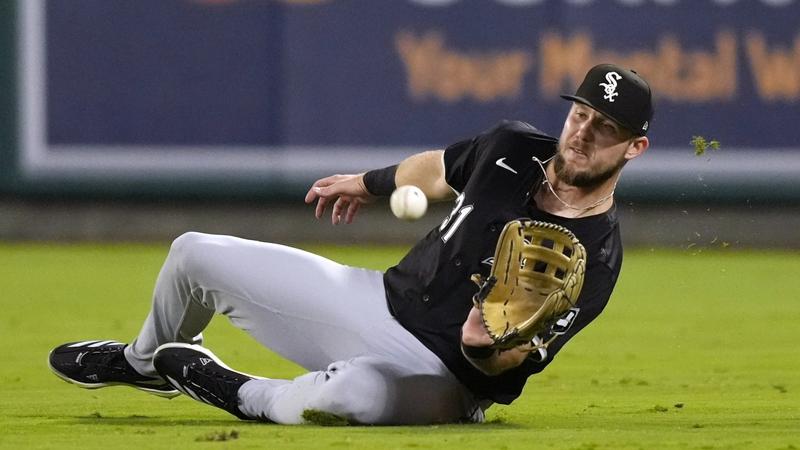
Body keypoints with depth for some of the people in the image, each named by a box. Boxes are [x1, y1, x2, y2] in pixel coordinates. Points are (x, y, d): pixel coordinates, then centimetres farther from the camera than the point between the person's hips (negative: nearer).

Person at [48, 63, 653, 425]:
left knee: (356, 391, -46)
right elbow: (440, 168, 19)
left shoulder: (595, 256, -22)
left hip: (441, 376, -7)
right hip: (383, 300, 7)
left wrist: (486, 348, -48)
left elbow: (511, 367, -26)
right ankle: (144, 362, 44)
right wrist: (369, 183, 33)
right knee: (195, 255, 10)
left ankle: (245, 396, -12)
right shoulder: (514, 147, -5)